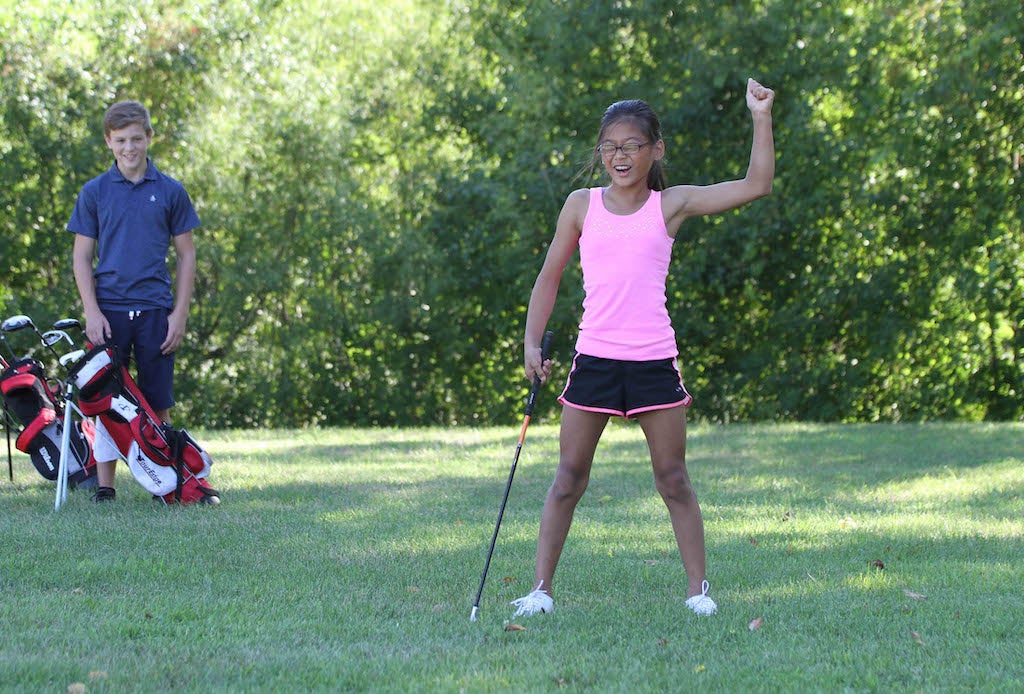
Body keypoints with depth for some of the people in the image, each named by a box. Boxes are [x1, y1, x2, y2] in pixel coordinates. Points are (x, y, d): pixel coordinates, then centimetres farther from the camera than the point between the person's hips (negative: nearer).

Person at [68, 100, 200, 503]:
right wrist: (91, 312, -6)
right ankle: (105, 487, 6)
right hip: (109, 310, 0)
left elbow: (185, 255, 8)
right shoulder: (94, 192, 4)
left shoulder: (170, 192, 5)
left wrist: (180, 312, -1)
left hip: (155, 310, 0)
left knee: (158, 403, 3)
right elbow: (82, 257, 5)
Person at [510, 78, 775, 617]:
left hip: (654, 360, -1)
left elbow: (756, 186, -1)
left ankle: (697, 587, 12)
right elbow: (550, 276, 14)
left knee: (673, 479, 5)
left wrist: (761, 118, -8)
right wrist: (532, 342, 5)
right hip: (594, 359, 1)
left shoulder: (672, 205, 3)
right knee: (569, 477, 3)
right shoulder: (581, 205, 6)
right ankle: (541, 587, 7)